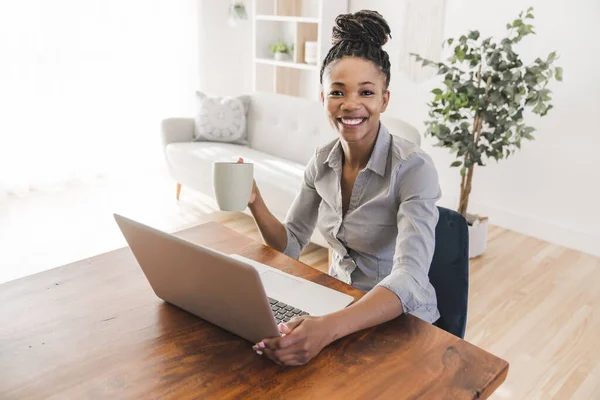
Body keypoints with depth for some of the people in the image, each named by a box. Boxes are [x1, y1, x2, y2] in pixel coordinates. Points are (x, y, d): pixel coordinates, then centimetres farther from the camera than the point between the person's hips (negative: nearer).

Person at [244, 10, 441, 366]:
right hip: (339, 306, 5)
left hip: (399, 321, -5)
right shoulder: (323, 160, -2)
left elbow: (409, 280, -31)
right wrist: (255, 203, -15)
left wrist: (328, 328, -47)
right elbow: (290, 245, 4)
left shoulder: (414, 168, -20)